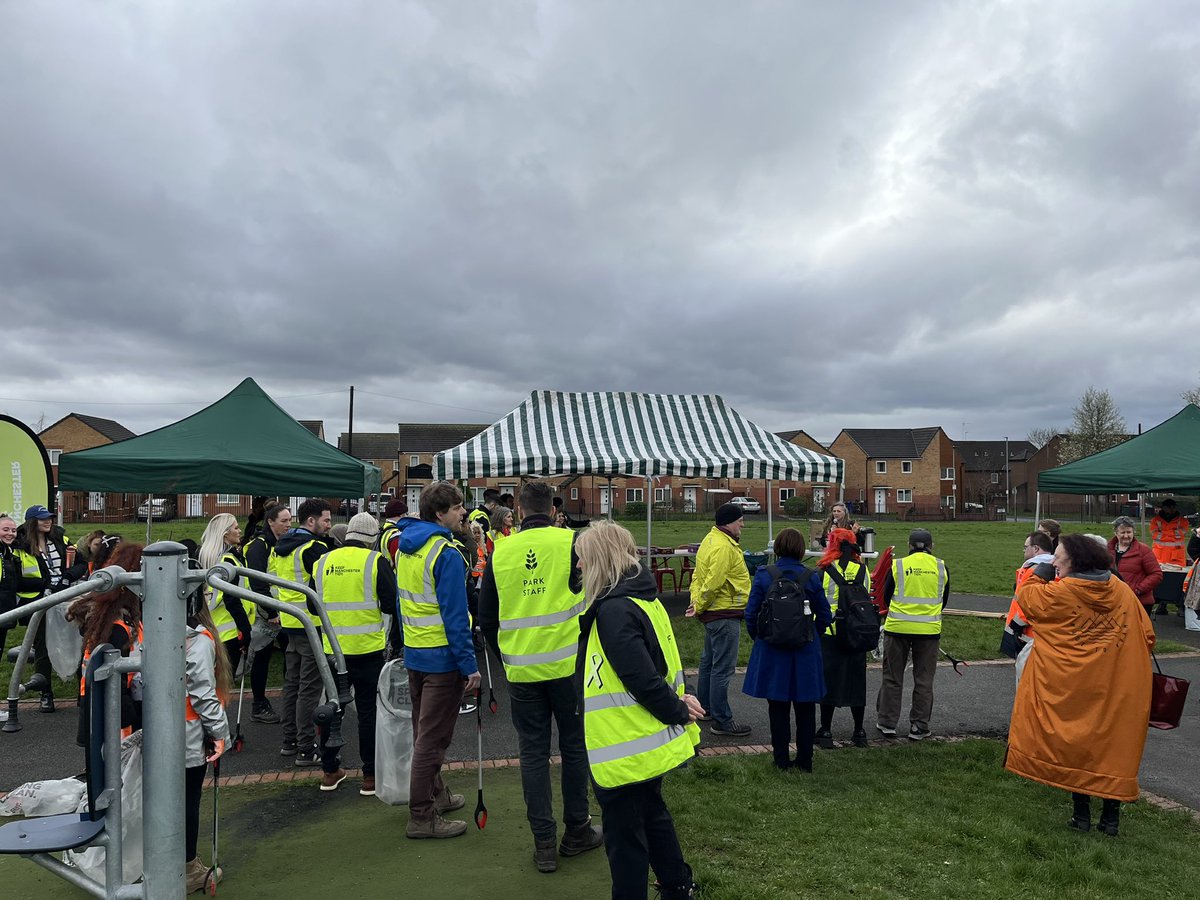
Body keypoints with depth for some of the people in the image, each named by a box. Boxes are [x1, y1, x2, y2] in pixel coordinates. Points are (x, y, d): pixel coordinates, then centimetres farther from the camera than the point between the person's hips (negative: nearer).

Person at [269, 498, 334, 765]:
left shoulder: (278, 548, 12)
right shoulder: (315, 547, -17)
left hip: (289, 623, 9)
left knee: (291, 684, 18)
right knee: (309, 688, -3)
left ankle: (289, 741, 27)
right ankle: (306, 750, 3)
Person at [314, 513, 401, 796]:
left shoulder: (323, 562, 4)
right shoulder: (376, 561, -9)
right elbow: (391, 604, -10)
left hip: (332, 649, 4)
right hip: (368, 648, -4)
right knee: (368, 710, 6)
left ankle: (330, 771, 27)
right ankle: (371, 775, 12)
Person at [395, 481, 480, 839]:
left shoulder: (405, 547, 7)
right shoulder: (447, 555, -21)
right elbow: (455, 615, -22)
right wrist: (470, 665, -18)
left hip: (413, 652, 9)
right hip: (442, 655, -9)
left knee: (424, 731, 20)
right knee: (432, 738, 1)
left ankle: (435, 793, 36)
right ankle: (422, 817, 10)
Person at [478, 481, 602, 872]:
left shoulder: (499, 552, 1)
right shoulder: (572, 542, -8)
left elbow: (486, 618, 7)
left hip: (521, 670, 2)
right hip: (568, 665, -2)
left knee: (533, 752, 11)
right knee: (574, 746, 13)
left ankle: (544, 843, 16)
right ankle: (576, 831, 25)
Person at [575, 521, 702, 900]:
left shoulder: (613, 609, -25)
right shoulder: (642, 598, 5)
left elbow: (642, 678, -28)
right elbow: (662, 660, 11)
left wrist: (677, 712, -15)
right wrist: (676, 701, -1)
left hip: (624, 747, -10)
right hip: (649, 740, 10)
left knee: (624, 832, 7)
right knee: (652, 812, 27)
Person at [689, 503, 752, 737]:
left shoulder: (711, 540, 12)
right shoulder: (724, 547, -22)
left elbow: (698, 575, 14)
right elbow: (713, 584, -25)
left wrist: (696, 601, 6)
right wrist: (698, 607, -11)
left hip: (714, 613, 11)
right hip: (725, 615, -11)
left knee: (709, 661, 21)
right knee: (723, 668, -5)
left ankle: (704, 706, 35)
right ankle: (722, 721, 1)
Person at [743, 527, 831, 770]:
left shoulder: (763, 575, -9)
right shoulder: (811, 577, -7)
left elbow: (751, 614, -5)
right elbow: (825, 616, 1)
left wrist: (759, 639, 11)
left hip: (771, 650, 0)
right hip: (806, 650, 1)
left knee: (778, 707, 11)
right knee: (805, 708, 13)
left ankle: (782, 759, 17)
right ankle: (804, 760, 21)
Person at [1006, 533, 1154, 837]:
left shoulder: (1061, 592, -14)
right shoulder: (1123, 590, 0)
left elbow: (1026, 596, 1)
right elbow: (1147, 636, 5)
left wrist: (1041, 570, 7)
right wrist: (1124, 663, 17)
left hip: (1073, 687, -3)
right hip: (1119, 692, 4)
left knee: (1075, 745, 9)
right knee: (1115, 746, 12)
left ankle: (1081, 814, 15)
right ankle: (1111, 817, 17)